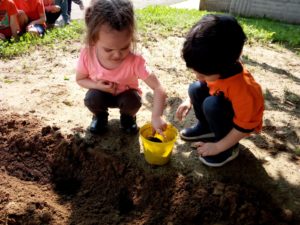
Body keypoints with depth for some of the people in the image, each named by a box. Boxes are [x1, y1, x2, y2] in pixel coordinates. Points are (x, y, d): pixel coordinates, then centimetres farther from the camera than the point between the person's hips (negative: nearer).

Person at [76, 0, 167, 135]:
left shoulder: (134, 61, -35)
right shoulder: (87, 55, -27)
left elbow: (158, 88, -36)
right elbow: (80, 79, -8)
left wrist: (156, 116, -50)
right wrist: (97, 85, -29)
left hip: (125, 94, -1)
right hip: (102, 93, 1)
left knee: (134, 100, -31)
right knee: (91, 98, -29)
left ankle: (127, 117, 7)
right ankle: (100, 115, 8)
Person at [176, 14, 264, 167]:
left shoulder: (242, 88, -39)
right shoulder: (216, 69, -21)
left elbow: (243, 128, -28)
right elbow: (202, 83, 5)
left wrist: (217, 147, -22)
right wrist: (189, 101, -7)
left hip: (243, 120, -6)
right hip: (225, 109, 7)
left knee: (212, 104, -33)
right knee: (195, 89, -12)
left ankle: (229, 148, -11)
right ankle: (205, 127, 10)